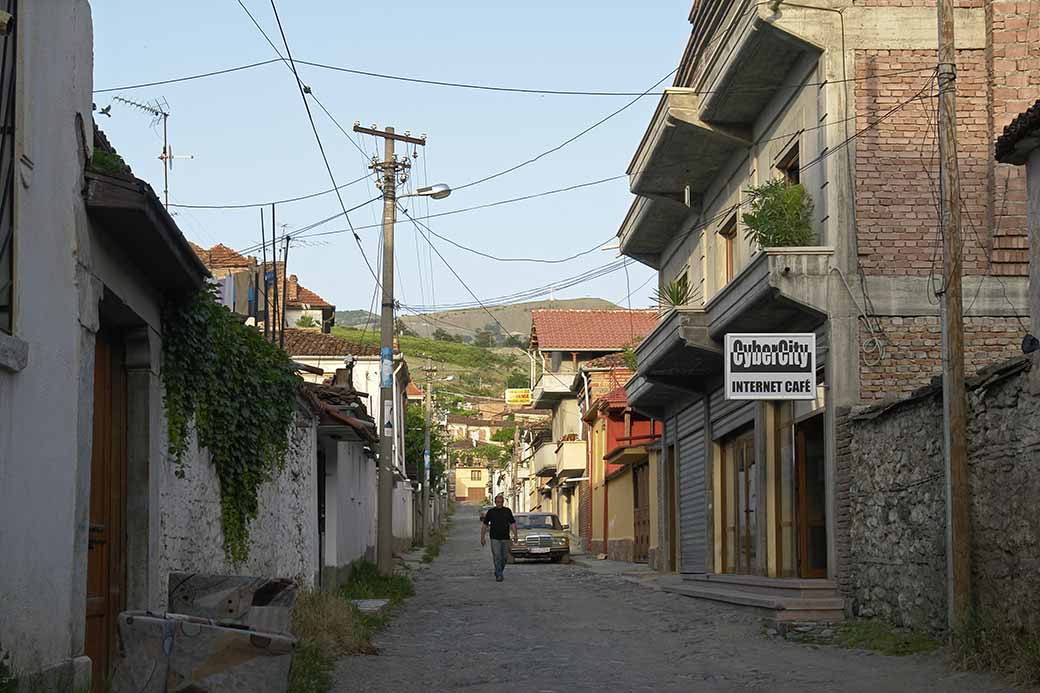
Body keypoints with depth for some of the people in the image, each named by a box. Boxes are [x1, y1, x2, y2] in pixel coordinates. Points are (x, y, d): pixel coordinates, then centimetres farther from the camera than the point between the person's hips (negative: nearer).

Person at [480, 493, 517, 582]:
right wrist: (482, 537, 2)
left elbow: (513, 524, 4)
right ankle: (498, 576, -10)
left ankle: (498, 572, 28)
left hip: (505, 538, 2)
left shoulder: (508, 511, 5)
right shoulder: (490, 512, 2)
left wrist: (515, 535, -9)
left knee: (504, 557, 7)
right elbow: (484, 525, 6)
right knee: (497, 557, -10)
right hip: (494, 539, -2)